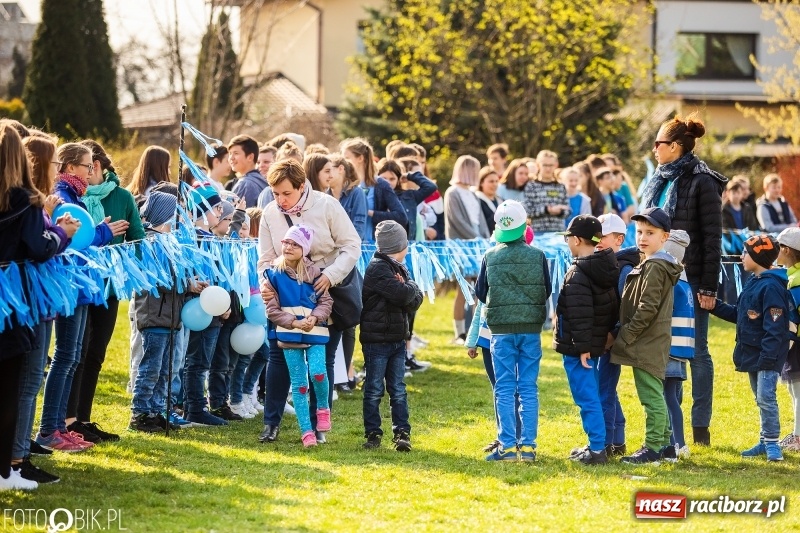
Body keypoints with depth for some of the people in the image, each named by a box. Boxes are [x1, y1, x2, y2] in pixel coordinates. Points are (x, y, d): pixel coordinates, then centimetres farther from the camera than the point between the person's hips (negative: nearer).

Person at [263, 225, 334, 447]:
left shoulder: (315, 273, -1)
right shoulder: (274, 275, -2)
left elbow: (326, 301, 0)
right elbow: (272, 309, -4)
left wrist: (314, 318, -18)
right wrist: (295, 322, -15)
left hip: (315, 333, 0)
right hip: (289, 334, 0)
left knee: (317, 372, -17)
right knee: (298, 383, 3)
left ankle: (323, 407, 14)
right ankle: (306, 431, 8)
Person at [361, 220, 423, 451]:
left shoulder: (400, 269, 14)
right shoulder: (377, 268, -13)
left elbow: (416, 301, 4)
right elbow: (403, 295, -23)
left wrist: (405, 290, -15)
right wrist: (410, 287, -2)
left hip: (397, 338, 7)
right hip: (376, 339, -7)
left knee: (398, 389, 6)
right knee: (374, 390, 0)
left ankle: (402, 432, 6)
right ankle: (373, 434, 6)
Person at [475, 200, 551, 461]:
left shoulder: (490, 257, -5)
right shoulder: (537, 256, -4)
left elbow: (480, 292, 4)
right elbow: (547, 292, 6)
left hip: (501, 329, -1)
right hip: (531, 327, 1)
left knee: (504, 388, 3)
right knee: (528, 388, 6)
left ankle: (507, 446, -2)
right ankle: (528, 445, 4)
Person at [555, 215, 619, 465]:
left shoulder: (577, 274, -19)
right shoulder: (609, 268, 8)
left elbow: (581, 315, -23)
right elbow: (613, 306, 14)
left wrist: (582, 347, -22)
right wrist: (608, 333, 19)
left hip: (578, 348, -9)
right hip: (598, 341, 9)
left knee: (586, 398, -6)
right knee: (591, 395, 17)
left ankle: (597, 449, -5)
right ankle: (596, 445, 23)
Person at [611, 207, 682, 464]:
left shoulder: (653, 267, -15)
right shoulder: (662, 265, 16)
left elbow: (647, 309, -20)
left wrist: (626, 337, -15)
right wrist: (625, 335, 17)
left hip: (647, 344, -10)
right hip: (655, 343, 10)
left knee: (651, 396, -7)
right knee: (655, 395, 16)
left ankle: (653, 447, -5)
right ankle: (664, 444, 22)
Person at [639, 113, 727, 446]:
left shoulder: (702, 182, -10)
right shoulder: (659, 181, 12)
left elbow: (712, 237, -12)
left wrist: (709, 287, -14)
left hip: (690, 279, -7)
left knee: (695, 350, 0)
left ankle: (700, 426, 6)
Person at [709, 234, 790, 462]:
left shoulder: (771, 287, -18)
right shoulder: (752, 283, 13)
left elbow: (774, 326, -22)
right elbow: (738, 314, 20)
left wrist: (768, 356, -25)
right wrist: (715, 306, 14)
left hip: (767, 354, -10)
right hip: (751, 353, 10)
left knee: (766, 398, -11)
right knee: (761, 399, 15)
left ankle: (772, 443, -6)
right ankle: (765, 442, 22)